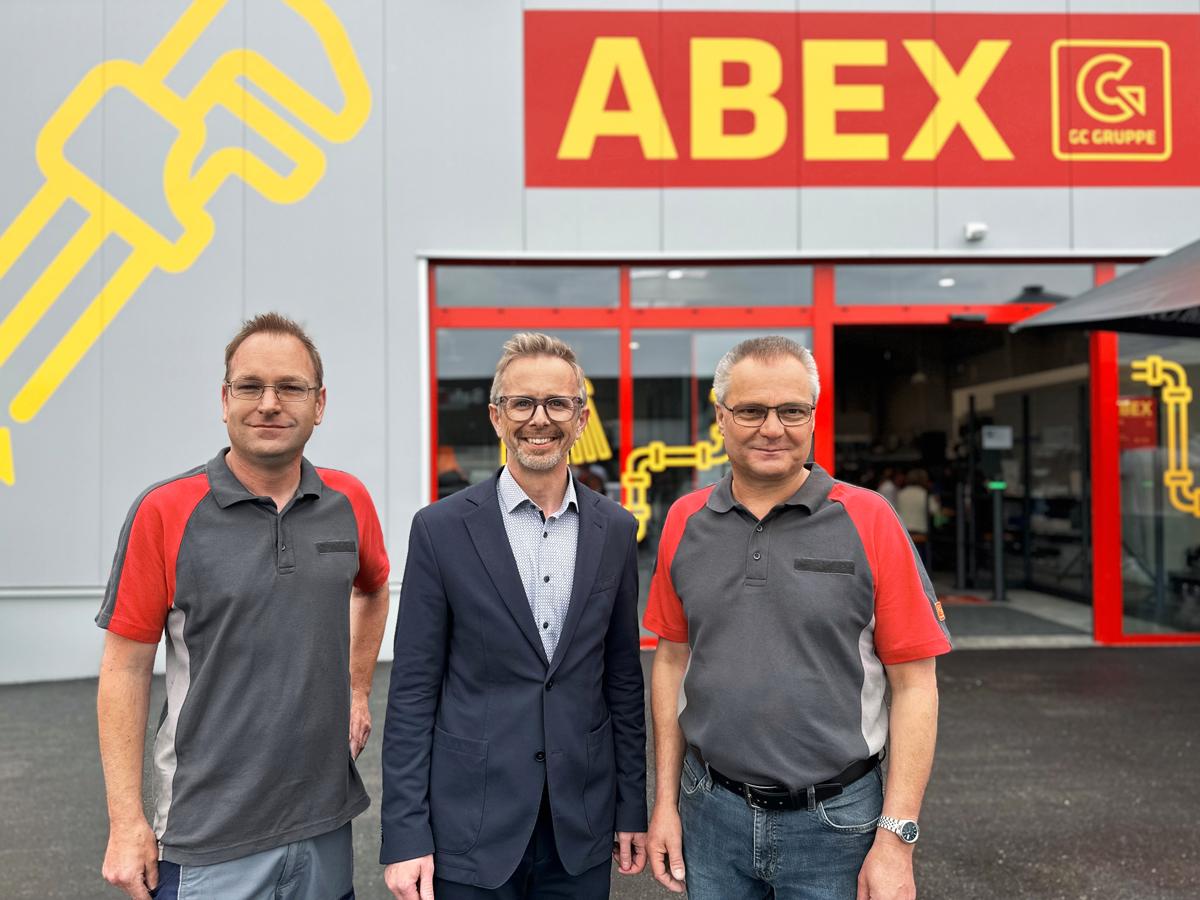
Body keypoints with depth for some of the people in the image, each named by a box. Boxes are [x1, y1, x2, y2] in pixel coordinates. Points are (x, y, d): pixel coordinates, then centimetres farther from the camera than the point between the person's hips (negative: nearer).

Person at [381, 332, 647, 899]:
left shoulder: (615, 530, 2)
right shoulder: (442, 529, -7)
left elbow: (623, 678, 7)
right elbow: (413, 689, -6)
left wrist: (632, 808, 8)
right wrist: (404, 834, -8)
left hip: (582, 828, 3)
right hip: (470, 826, -2)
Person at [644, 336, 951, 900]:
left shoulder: (867, 520, -10)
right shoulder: (685, 522, 0)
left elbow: (914, 685, -8)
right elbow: (672, 662, 7)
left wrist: (896, 838, -11)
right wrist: (666, 801, 5)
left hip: (832, 823, -2)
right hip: (712, 812, 3)